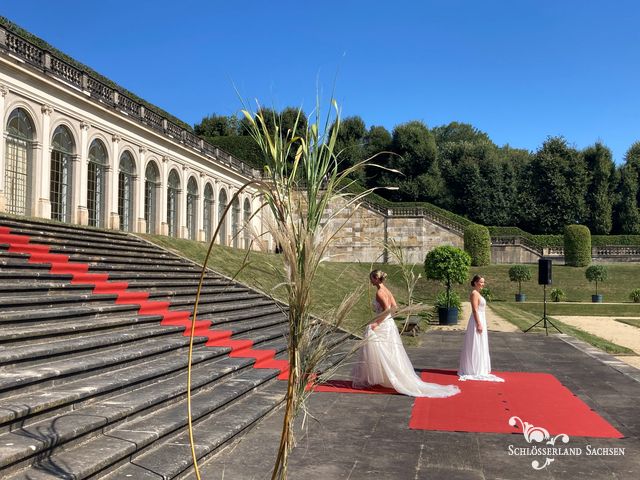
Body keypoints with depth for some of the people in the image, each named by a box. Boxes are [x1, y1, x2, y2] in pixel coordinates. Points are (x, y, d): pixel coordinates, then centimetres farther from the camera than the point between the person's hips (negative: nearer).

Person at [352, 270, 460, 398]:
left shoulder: (379, 292, -16)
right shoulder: (386, 290, 10)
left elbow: (387, 309, -24)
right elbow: (394, 307, 13)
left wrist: (377, 323, -19)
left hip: (382, 326, -9)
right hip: (390, 325, 9)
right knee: (391, 356, 13)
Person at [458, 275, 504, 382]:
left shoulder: (477, 294, 15)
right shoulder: (474, 294, -15)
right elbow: (475, 310, -20)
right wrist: (479, 324, -22)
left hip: (480, 320, 10)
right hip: (477, 321, -10)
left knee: (479, 347, 14)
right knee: (475, 347, -4)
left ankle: (478, 369, 21)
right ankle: (474, 370, 2)